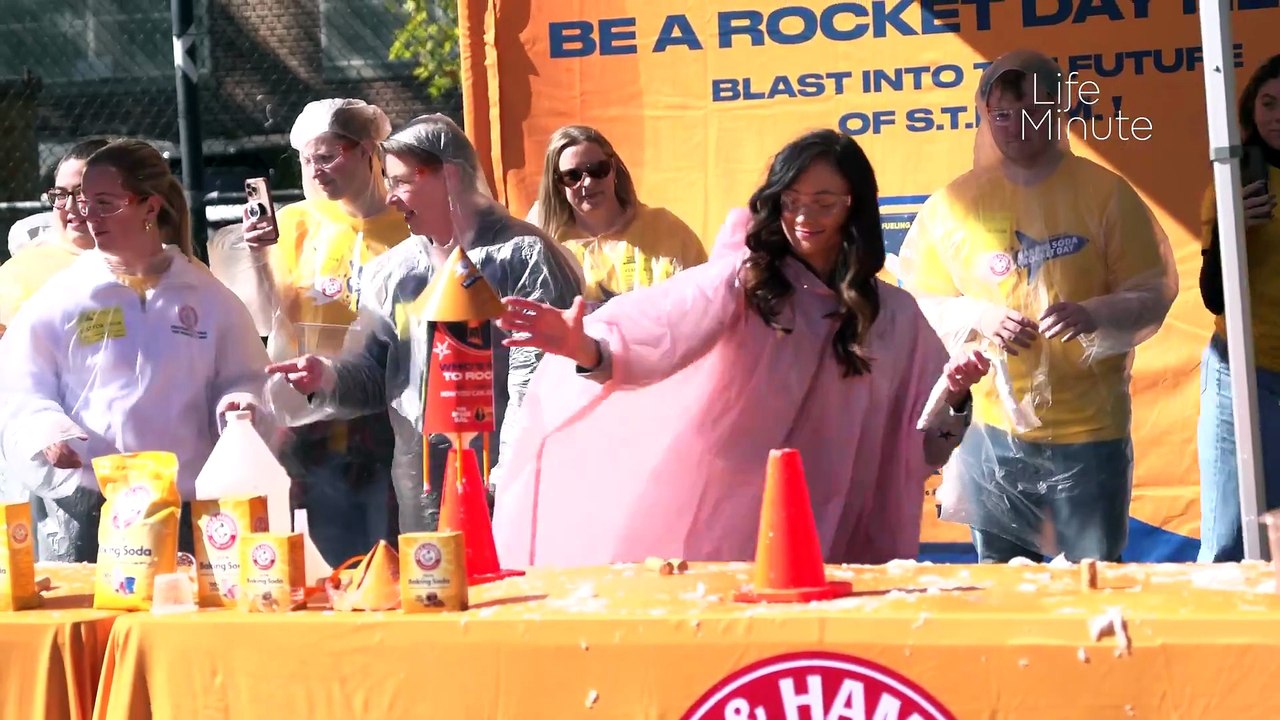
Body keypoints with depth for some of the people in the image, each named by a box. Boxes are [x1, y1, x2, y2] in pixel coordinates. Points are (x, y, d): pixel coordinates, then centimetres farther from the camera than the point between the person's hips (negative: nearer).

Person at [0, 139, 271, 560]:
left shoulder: (207, 297, 7)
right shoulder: (61, 297, 4)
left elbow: (245, 379, 11)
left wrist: (239, 405, -11)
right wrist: (47, 430, -16)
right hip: (83, 507, 0)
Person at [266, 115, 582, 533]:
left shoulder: (522, 255, -3)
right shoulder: (391, 271, 16)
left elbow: (534, 381, -10)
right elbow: (371, 374, 18)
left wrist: (511, 477, -16)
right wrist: (329, 378, -4)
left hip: (504, 486, -5)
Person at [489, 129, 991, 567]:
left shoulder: (893, 316, 5)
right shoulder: (741, 282, -5)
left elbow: (921, 447, 8)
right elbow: (663, 329, -25)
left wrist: (953, 398, -12)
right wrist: (589, 348, -45)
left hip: (824, 544, 2)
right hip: (712, 533, -2)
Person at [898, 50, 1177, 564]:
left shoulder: (1106, 194, -2)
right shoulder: (953, 204, 4)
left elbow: (1152, 295, -1)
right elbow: (922, 306, 7)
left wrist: (1094, 314, -21)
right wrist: (979, 318, -12)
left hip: (1090, 429, -2)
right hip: (992, 430, 2)